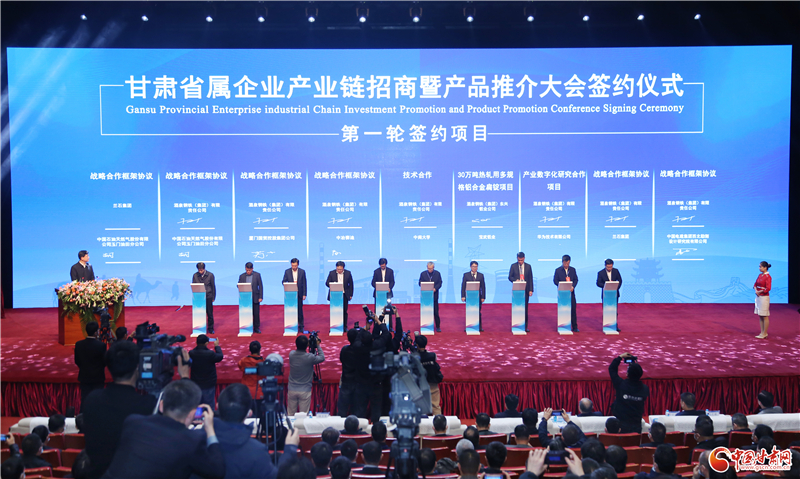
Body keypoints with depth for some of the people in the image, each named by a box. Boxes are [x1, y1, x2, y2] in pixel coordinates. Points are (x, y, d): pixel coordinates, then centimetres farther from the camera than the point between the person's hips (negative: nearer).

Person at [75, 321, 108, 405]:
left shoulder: (78, 344, -6)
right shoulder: (101, 345, -18)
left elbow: (77, 361, 3)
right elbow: (105, 362, -11)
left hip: (84, 377, 3)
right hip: (98, 378, -3)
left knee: (84, 400, 11)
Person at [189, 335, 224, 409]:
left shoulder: (191, 353, -12)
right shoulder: (210, 354, -23)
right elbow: (220, 357, -3)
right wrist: (217, 346, 9)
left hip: (196, 384, 4)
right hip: (209, 385, -4)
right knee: (209, 406, 5)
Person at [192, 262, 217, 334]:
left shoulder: (210, 275, -4)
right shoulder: (195, 275, 0)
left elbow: (213, 286, 2)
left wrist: (213, 297, 2)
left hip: (208, 296, -1)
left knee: (210, 313, 4)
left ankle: (210, 328, 16)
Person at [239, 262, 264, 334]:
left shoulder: (257, 275, 1)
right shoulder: (242, 276, 5)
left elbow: (260, 286, 1)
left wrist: (260, 297, -4)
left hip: (255, 298, -1)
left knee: (256, 313, 3)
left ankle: (256, 328, 13)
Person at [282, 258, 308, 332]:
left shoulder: (302, 271, 1)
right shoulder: (287, 271, 2)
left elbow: (304, 284, 2)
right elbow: (284, 282, 4)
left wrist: (304, 294, -3)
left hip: (299, 294, -1)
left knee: (300, 310, 2)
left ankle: (301, 326, 10)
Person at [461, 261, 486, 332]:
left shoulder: (481, 275, 8)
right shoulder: (466, 275, 5)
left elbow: (483, 287, 6)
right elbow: (463, 286, 3)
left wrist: (483, 297, -1)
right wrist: (463, 296, -5)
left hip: (478, 297, 1)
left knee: (478, 312, 3)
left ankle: (479, 327, 8)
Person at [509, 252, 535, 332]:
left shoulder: (528, 266, 6)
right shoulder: (513, 266, 4)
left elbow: (530, 278, 6)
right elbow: (510, 277, 5)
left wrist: (531, 290, -1)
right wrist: (515, 280, -17)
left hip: (526, 290, 1)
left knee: (525, 308, 2)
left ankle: (525, 326, 7)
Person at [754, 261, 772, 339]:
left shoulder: (768, 277, -14)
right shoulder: (760, 275, 10)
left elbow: (768, 288, -22)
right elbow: (755, 284, 15)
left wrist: (760, 292, -12)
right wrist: (756, 290, -4)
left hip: (764, 297, -8)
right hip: (758, 297, 8)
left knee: (765, 316, -1)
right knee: (760, 316, 12)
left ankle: (765, 333, 5)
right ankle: (762, 332, 18)